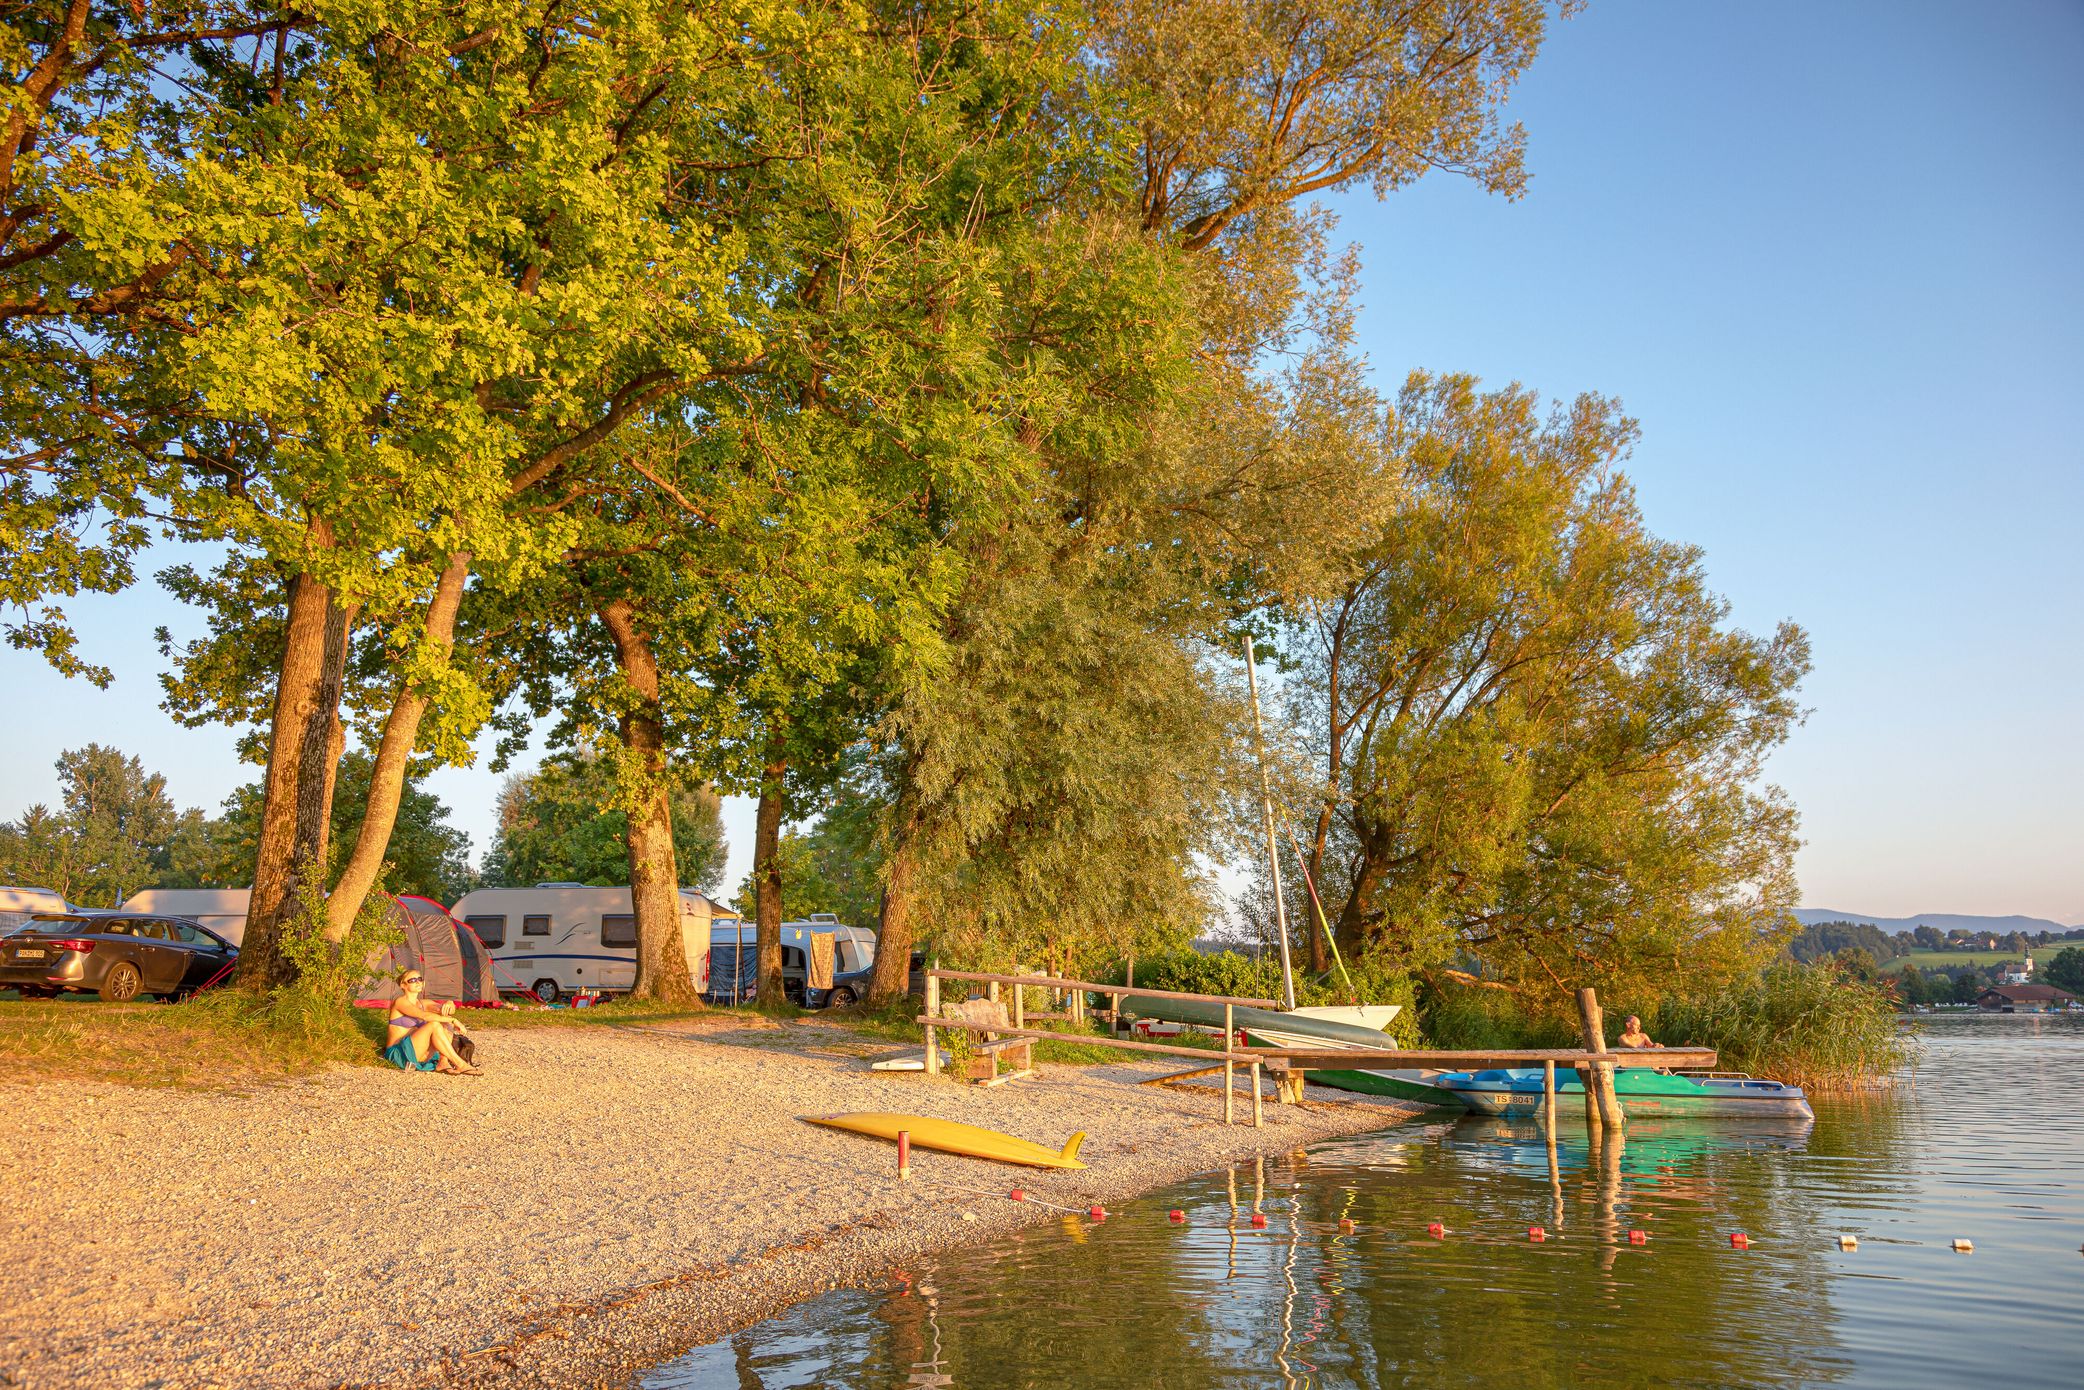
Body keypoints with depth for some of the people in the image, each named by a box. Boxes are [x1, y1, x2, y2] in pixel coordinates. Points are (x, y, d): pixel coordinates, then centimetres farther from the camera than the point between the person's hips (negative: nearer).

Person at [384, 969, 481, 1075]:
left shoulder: (422, 1004, 13)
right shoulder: (400, 1002, -10)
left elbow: (450, 1010, 1)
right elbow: (423, 1015, -26)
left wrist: (449, 1005, -24)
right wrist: (453, 1020, -30)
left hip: (418, 1054, 8)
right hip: (399, 1054, -8)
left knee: (445, 1025, -8)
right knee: (434, 1024, -26)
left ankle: (443, 1062, -21)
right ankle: (460, 1065, -29)